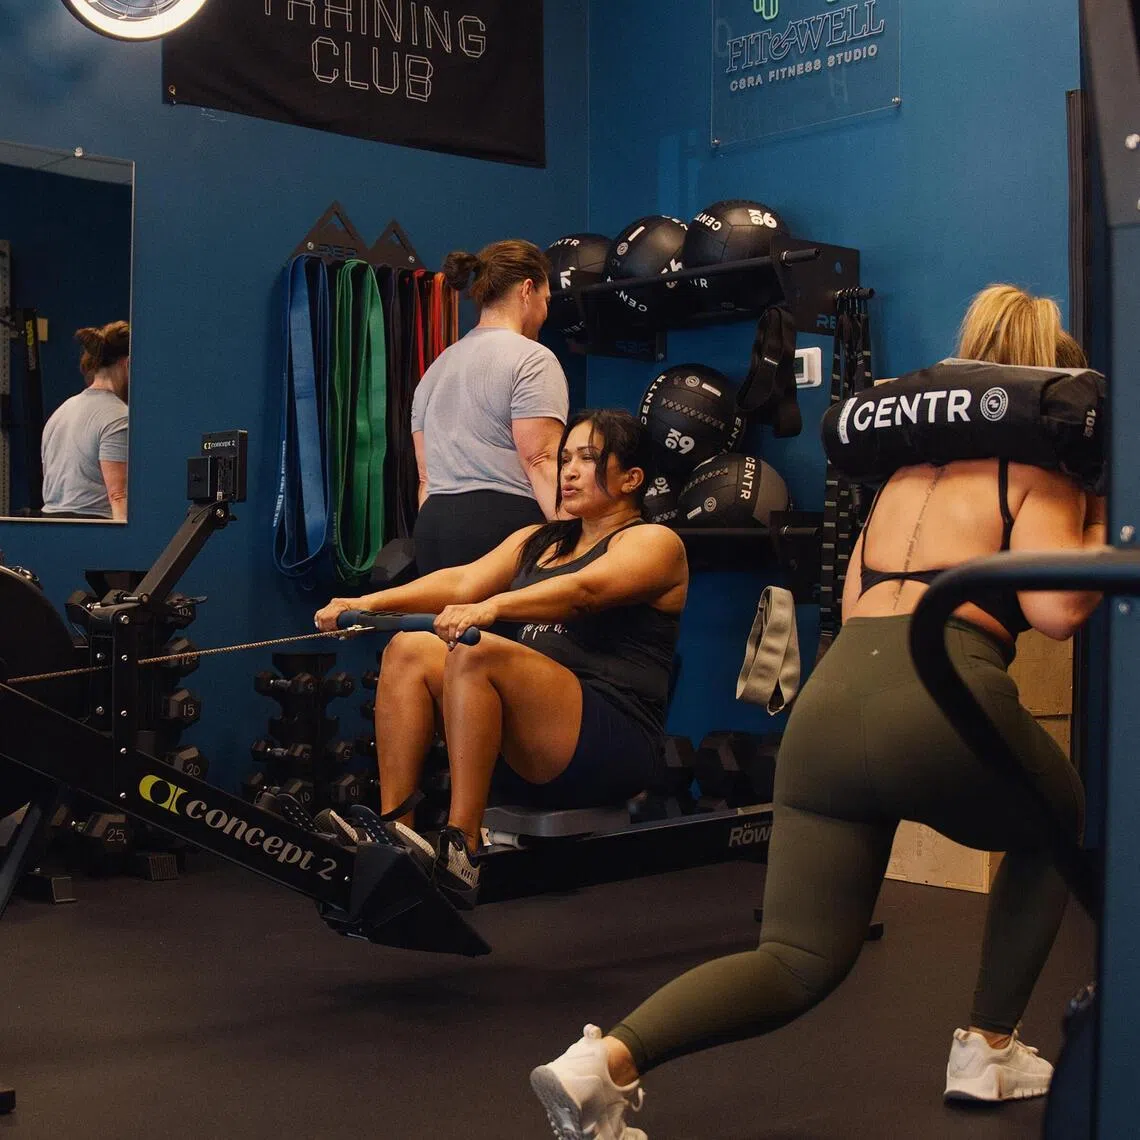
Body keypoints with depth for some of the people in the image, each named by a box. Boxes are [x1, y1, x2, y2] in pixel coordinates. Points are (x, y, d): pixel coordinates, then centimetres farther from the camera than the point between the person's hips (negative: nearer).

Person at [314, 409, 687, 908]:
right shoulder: (537, 541, 22)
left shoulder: (654, 543, 0)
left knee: (477, 654, -28)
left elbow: (583, 591, -21)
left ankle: (460, 853, -29)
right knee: (408, 652, -9)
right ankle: (393, 831, -15)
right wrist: (368, 602, -10)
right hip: (527, 752, 7)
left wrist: (490, 609, -38)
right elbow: (464, 581, 6)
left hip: (613, 747, -7)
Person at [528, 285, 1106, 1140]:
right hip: (941, 702, -5)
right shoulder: (1034, 467, 9)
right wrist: (1098, 529, 11)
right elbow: (1056, 609, -7)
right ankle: (987, 1051, 30)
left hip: (829, 702, 5)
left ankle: (606, 1059, -12)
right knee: (1056, 834, 30)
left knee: (799, 960, 10)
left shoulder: (910, 466, 27)